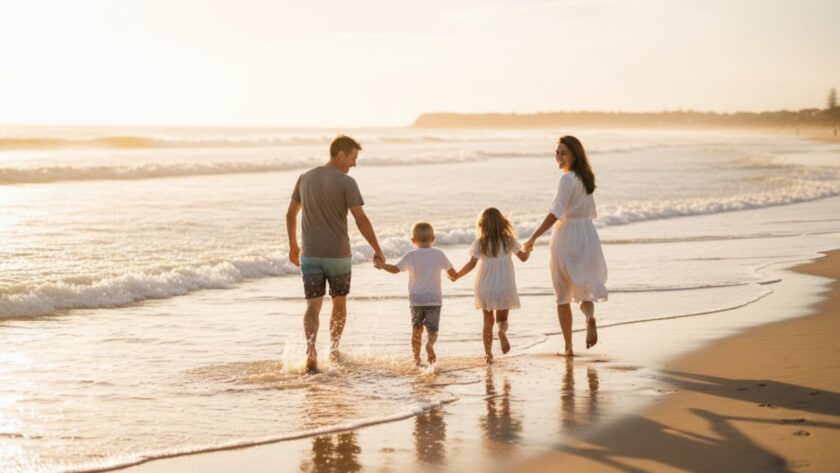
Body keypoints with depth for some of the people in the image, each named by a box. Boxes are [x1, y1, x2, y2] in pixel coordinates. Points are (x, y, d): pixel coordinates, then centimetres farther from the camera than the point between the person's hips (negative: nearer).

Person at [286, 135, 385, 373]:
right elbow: (361, 220, -16)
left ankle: (310, 351, -24)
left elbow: (290, 214, 14)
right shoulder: (346, 182, -11)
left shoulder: (305, 178, 7)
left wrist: (292, 245, 26)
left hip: (310, 255, 3)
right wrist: (378, 251, -9)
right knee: (339, 303, 18)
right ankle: (333, 351, 28)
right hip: (338, 255, -3)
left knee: (313, 306, -2)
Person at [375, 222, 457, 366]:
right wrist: (452, 276, 30)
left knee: (416, 329, 15)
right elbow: (452, 272, 7)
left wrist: (382, 265, 13)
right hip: (434, 298, 0)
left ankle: (416, 358, 12)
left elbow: (395, 269, -5)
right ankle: (430, 343, -30)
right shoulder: (439, 254, 2)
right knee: (432, 329, 2)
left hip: (416, 299, 1)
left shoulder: (410, 256, -1)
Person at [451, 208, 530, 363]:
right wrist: (528, 250, 33)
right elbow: (523, 257, 10)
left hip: (485, 288, 0)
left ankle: (488, 354, 7)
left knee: (488, 322, 12)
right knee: (502, 319, 11)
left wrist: (456, 275, 0)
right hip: (505, 287, 0)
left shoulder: (480, 243, -6)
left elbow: (472, 263, -12)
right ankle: (502, 331, -24)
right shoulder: (509, 241, 0)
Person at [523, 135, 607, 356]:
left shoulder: (567, 179, -15)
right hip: (588, 235, 7)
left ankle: (568, 346, 7)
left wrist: (534, 237, -23)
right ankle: (590, 316, -14)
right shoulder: (585, 178, 10)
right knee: (583, 284, 19)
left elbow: (555, 213, -22)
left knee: (563, 296, 6)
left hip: (566, 236, -7)